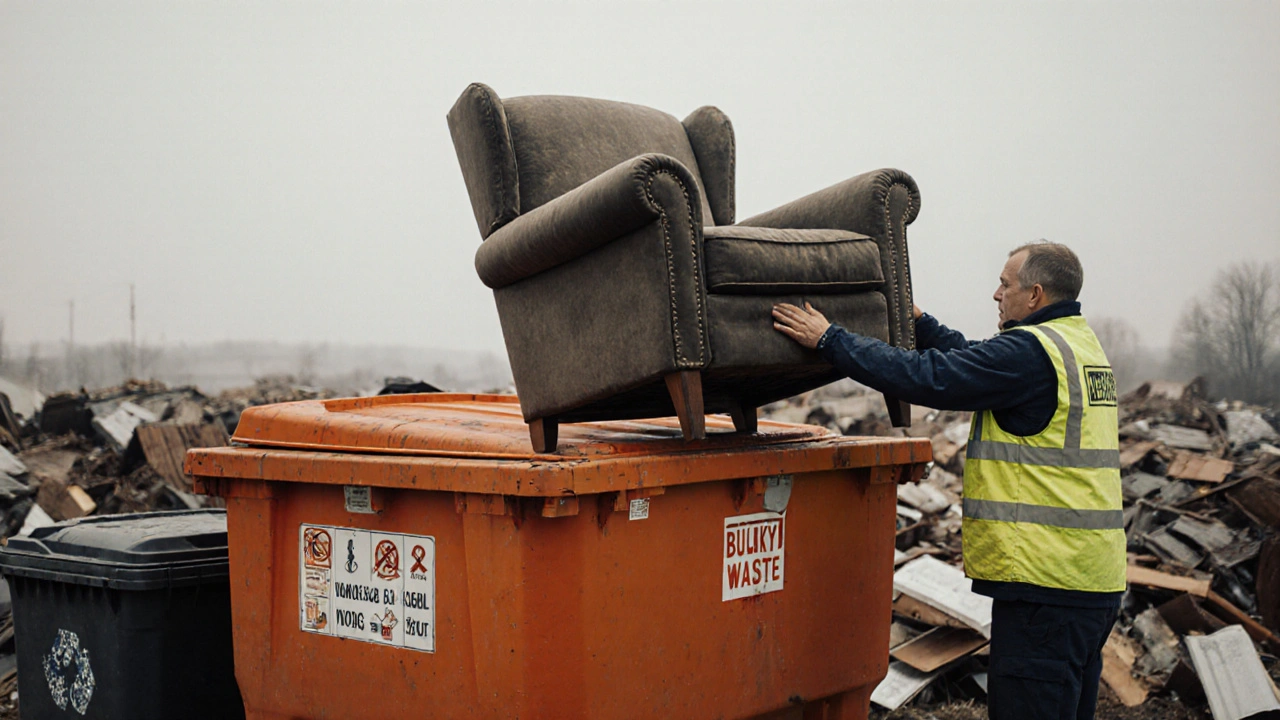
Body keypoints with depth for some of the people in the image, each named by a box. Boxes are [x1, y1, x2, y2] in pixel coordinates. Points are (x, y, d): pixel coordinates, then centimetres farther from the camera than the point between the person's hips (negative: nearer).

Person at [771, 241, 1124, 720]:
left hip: (1047, 581, -10)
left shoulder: (1030, 352, -15)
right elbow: (975, 362, 24)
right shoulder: (1080, 344, 16)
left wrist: (828, 339, -10)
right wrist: (917, 320, 26)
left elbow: (927, 377, -17)